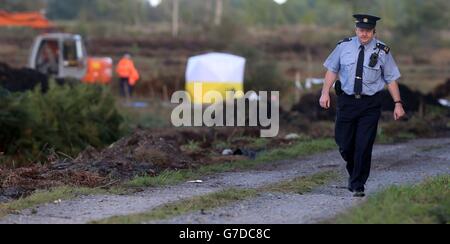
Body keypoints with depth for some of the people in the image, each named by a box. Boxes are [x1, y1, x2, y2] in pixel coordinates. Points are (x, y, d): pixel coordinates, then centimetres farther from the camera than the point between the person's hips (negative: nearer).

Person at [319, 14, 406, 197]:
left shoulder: (382, 51, -2)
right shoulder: (344, 46, 1)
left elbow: (391, 79, 2)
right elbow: (332, 69, 7)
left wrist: (398, 103, -3)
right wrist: (325, 93, -2)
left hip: (370, 105, -1)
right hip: (346, 101, 2)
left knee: (364, 146, -4)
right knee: (344, 144, 5)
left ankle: (358, 186, 8)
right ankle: (353, 173, 34)